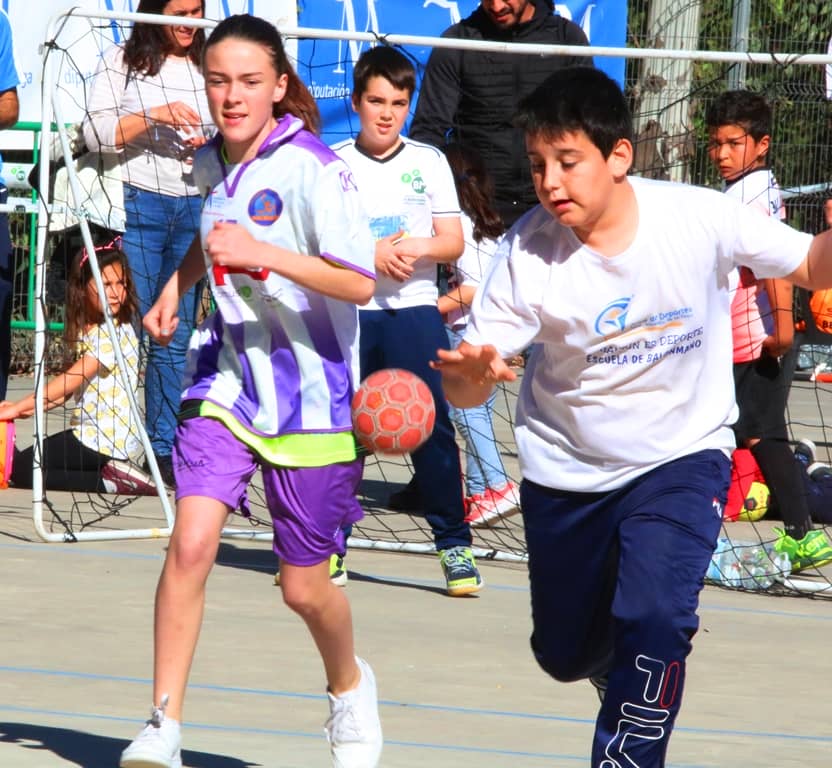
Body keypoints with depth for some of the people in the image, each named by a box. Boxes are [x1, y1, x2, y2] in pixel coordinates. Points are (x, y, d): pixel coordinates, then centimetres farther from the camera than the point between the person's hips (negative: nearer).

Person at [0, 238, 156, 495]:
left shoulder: (116, 334, -15)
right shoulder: (86, 331, 13)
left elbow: (71, 380, -19)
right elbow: (70, 389, 13)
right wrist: (29, 408, -1)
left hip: (105, 440, -9)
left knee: (22, 469, -10)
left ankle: (110, 482, -12)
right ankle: (111, 473, 8)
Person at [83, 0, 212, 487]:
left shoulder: (207, 67, 14)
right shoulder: (123, 63, 1)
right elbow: (97, 134, -7)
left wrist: (211, 146, -1)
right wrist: (154, 116, -18)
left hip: (195, 206, 4)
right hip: (138, 204, -4)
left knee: (177, 338, 4)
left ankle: (163, 449, 8)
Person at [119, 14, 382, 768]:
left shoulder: (314, 171, -16)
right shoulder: (211, 163, 4)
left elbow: (359, 282, -22)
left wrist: (262, 254, -32)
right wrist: (175, 286, 12)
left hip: (308, 391, -4)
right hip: (226, 377, 4)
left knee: (304, 585, 6)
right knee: (190, 543, -16)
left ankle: (349, 684, 39)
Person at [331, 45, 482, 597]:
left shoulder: (429, 161, 8)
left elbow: (453, 242, 5)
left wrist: (415, 248, -14)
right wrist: (368, 254, -14)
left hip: (414, 309, 0)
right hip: (348, 310, 0)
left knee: (432, 427, -7)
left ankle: (455, 545, -2)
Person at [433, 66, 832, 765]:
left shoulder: (700, 219, -21)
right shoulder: (527, 252, -20)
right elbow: (466, 388, -21)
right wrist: (468, 373, -45)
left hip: (682, 453, -2)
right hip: (565, 470, 2)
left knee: (653, 619, -27)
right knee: (565, 653, 17)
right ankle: (618, 668, 54)